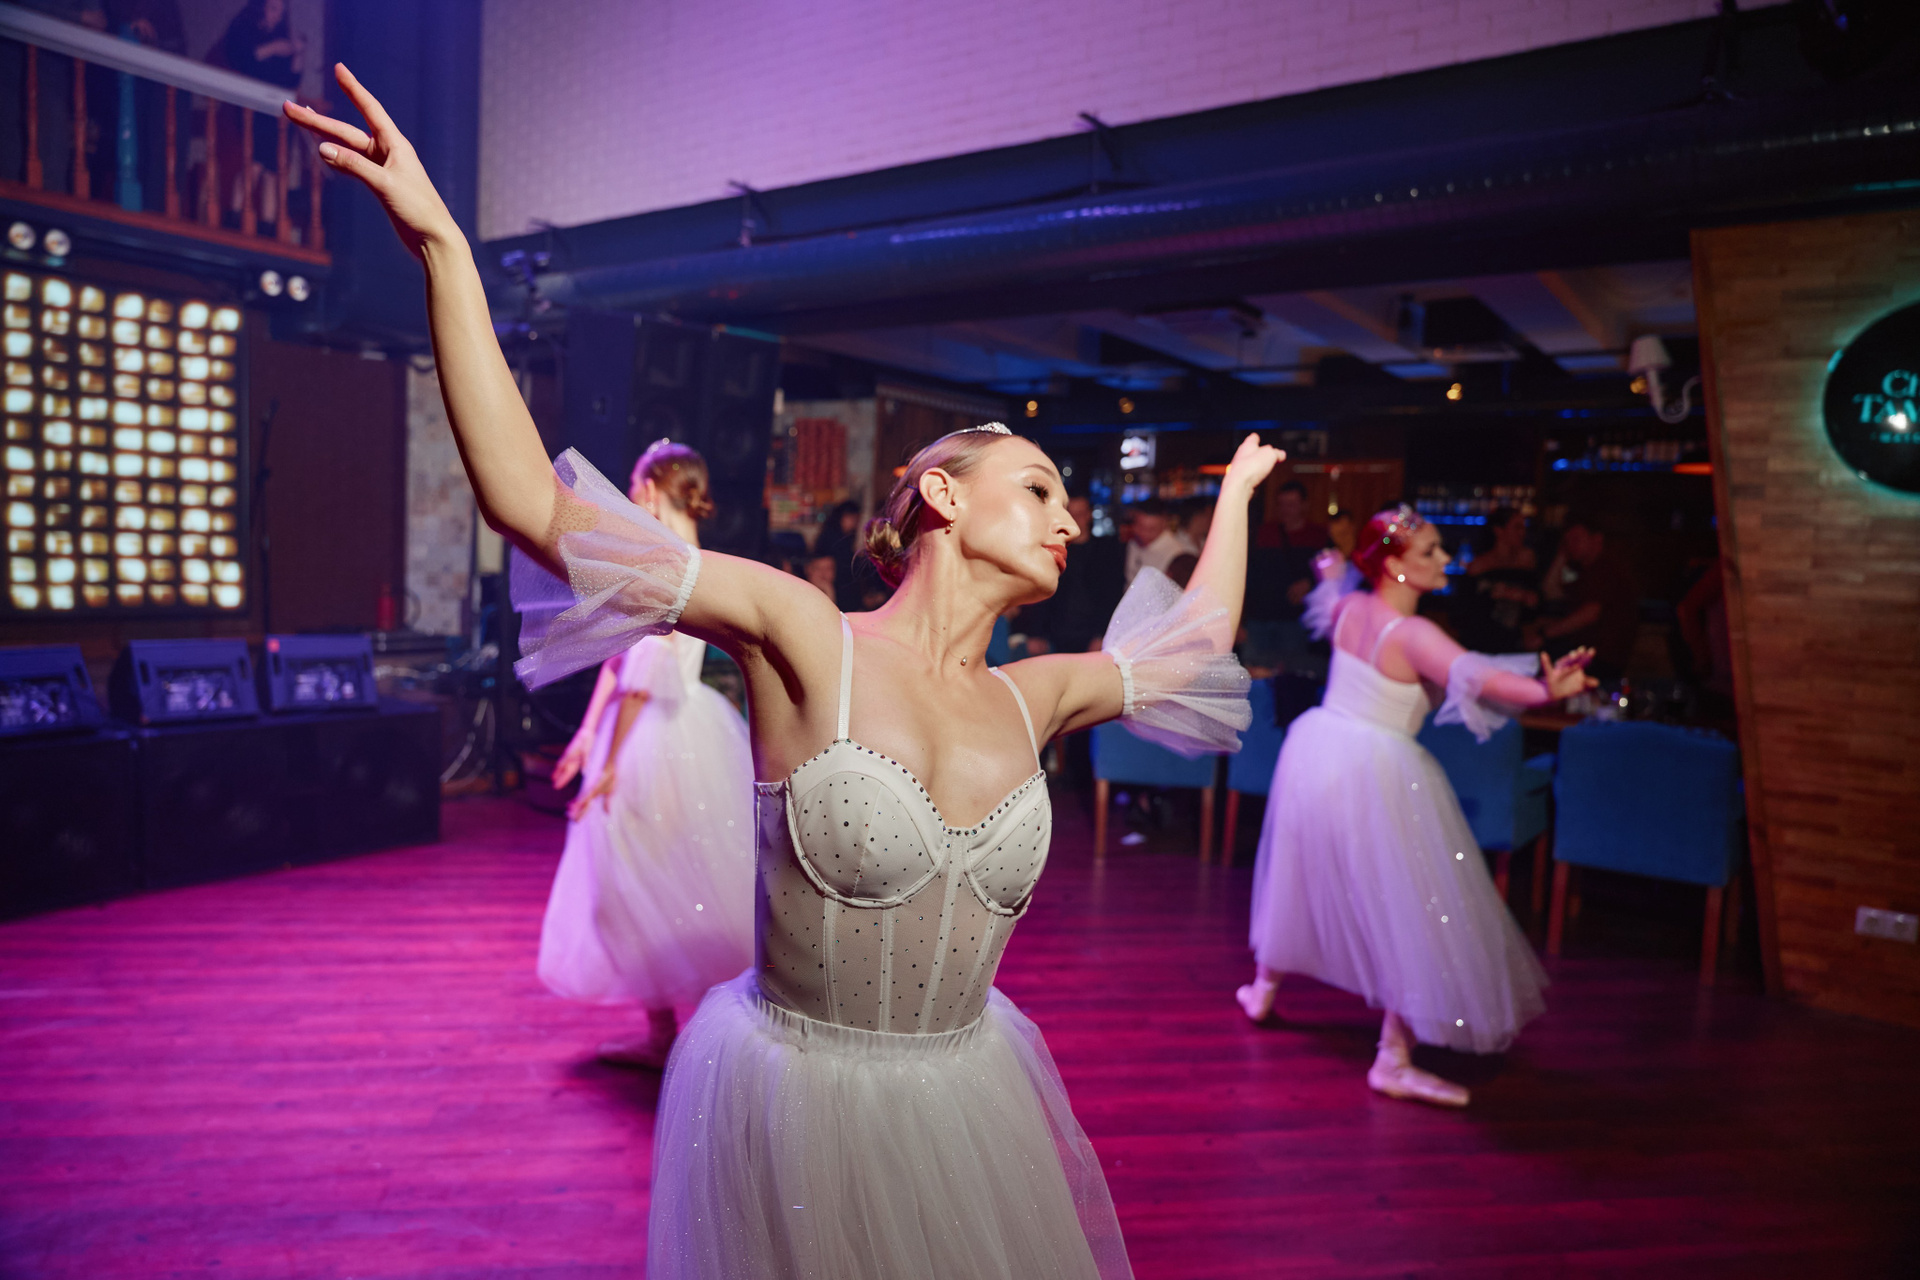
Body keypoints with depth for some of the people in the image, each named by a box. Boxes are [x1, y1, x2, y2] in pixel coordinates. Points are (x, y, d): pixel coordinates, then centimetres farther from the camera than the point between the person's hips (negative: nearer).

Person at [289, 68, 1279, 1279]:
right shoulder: (802, 636, -15)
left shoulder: (1031, 701, -1)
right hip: (793, 1103, -5)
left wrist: (1239, 487, 30)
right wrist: (444, 248, -23)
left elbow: (1195, 643, 17)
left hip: (966, 1095, 5)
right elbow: (532, 505, -21)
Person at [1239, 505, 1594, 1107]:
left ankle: (1263, 986, 45)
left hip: (1318, 747, 9)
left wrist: (1331, 573, 51)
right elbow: (1472, 674, -38)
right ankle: (1393, 1059, 3)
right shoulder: (1412, 634, -20)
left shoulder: (1350, 607, 2)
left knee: (1304, 873, 27)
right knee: (1413, 910, 0)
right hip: (1375, 774, -8)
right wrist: (1544, 690, -53)